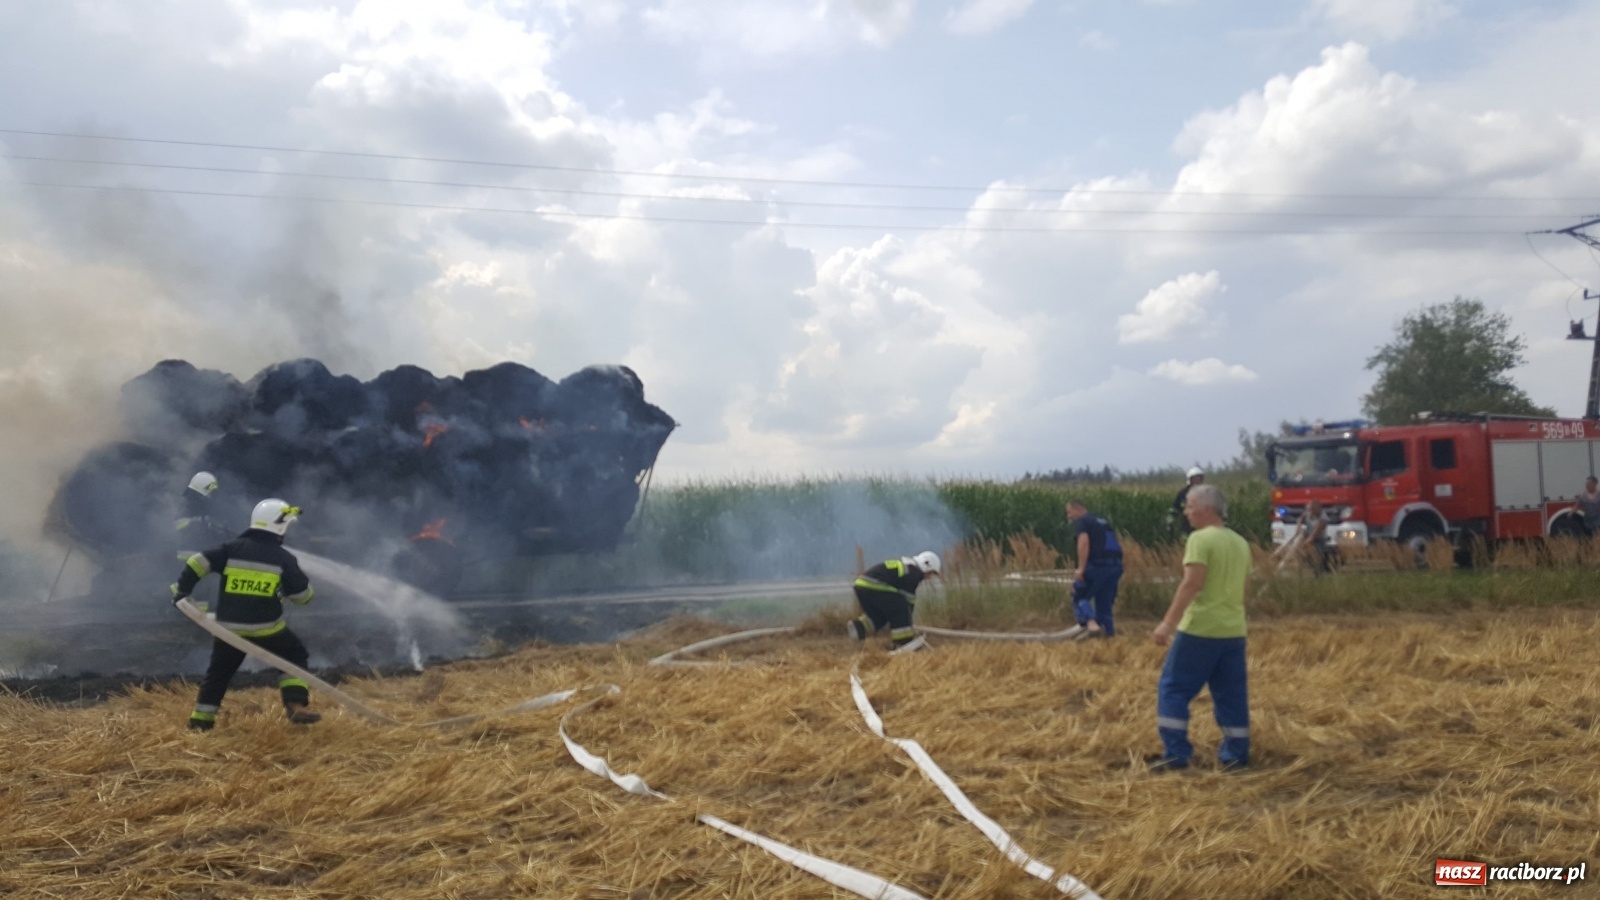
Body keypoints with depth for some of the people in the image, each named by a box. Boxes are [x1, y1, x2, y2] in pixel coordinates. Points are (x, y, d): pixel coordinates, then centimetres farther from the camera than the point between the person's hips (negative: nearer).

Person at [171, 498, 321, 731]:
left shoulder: (233, 548, 2)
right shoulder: (284, 558, -3)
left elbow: (197, 563, -4)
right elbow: (304, 595, 1)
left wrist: (182, 590, 7)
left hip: (229, 627, 3)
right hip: (266, 627, -3)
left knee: (219, 671, 20)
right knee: (294, 657, 15)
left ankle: (200, 720, 26)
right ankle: (297, 706, -1)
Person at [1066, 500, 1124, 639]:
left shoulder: (1081, 522, 2)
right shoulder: (1103, 522, 26)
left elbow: (1084, 542, -15)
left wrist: (1081, 568, -19)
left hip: (1097, 565, -7)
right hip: (1115, 566, 7)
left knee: (1080, 597, 5)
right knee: (1104, 603, 15)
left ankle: (1091, 625, -18)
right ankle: (1109, 633, 11)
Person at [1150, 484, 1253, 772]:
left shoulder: (1201, 539, -12)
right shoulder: (1240, 543, 13)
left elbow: (1191, 584, -21)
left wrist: (1168, 623, -22)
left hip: (1200, 629, -7)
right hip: (1233, 631, 7)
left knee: (1174, 689, 2)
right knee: (1232, 695, 12)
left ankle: (1175, 753, 0)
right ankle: (1236, 755, 15)